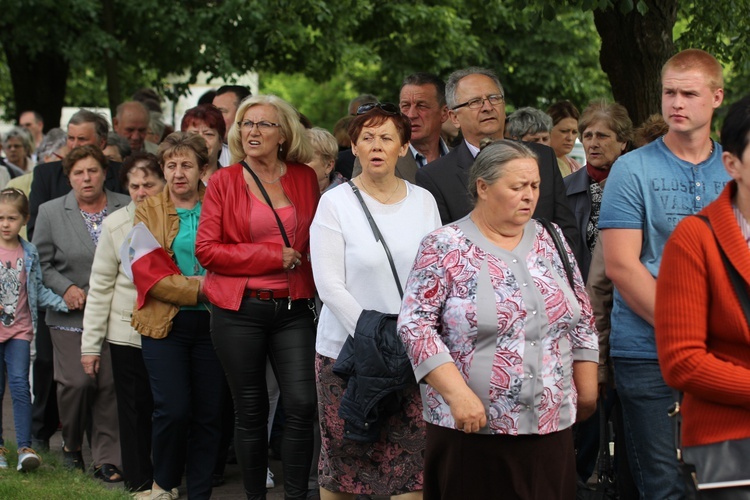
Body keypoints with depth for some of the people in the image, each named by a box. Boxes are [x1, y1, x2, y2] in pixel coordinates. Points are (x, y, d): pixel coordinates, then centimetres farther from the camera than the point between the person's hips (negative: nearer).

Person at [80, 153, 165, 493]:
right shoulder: (115, 225, -2)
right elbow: (100, 287, 1)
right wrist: (91, 344, 0)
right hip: (128, 334, 0)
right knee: (134, 412, 5)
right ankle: (139, 484, 17)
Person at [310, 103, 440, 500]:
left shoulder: (423, 201, 6)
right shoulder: (335, 203, -3)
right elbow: (330, 286, -9)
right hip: (347, 350, -2)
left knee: (411, 458, -2)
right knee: (343, 456, 5)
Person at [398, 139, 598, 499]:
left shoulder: (551, 242, 10)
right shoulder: (444, 248, -5)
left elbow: (582, 323, 14)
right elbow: (415, 325, -10)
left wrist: (586, 392, 10)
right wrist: (457, 393, -18)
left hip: (550, 426, 4)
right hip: (471, 429, -4)